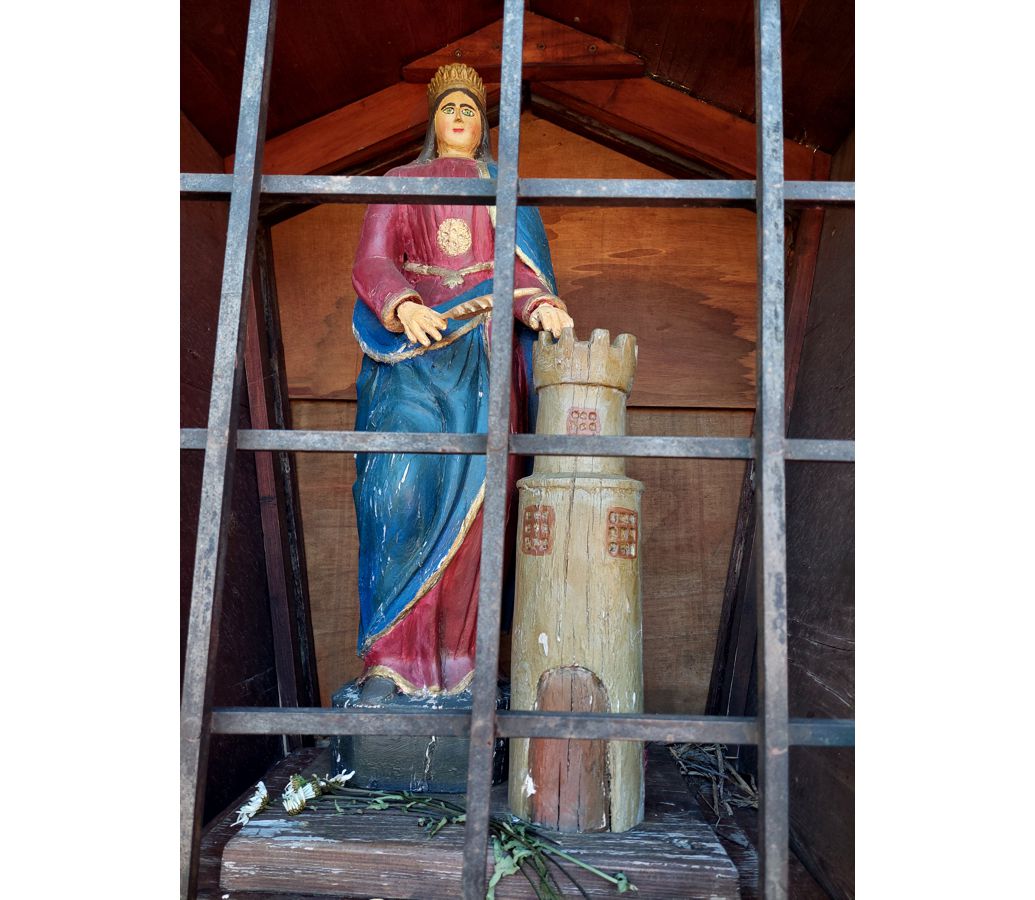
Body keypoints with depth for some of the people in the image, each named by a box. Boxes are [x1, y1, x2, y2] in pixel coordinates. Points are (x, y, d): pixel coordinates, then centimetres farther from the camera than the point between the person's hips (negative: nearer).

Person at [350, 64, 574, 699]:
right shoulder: (402, 184, 18)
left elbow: (523, 269, 7)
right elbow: (373, 262, 2)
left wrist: (543, 306, -17)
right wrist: (406, 307, -21)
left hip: (485, 359, 1)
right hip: (415, 354, -1)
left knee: (472, 498, -8)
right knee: (402, 491, -16)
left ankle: (456, 660, -4)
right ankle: (389, 657, -11)